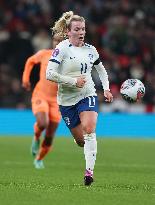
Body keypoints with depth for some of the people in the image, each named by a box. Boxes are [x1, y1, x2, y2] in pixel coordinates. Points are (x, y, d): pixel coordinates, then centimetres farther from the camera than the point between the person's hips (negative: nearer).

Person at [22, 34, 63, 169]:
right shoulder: (44, 54, -3)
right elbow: (30, 61, 18)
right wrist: (25, 79, 9)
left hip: (56, 100, 1)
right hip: (40, 96, -1)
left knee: (49, 138, 3)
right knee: (42, 124, -30)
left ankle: (39, 159, 31)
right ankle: (36, 137, 6)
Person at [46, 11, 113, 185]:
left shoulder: (90, 49, 6)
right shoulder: (62, 49, -10)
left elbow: (101, 70, 23)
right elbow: (49, 74, -18)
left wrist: (106, 89, 10)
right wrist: (74, 81, -19)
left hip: (88, 96, 2)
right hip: (67, 100, -2)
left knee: (89, 129, -22)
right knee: (80, 140, 3)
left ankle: (89, 171, -25)